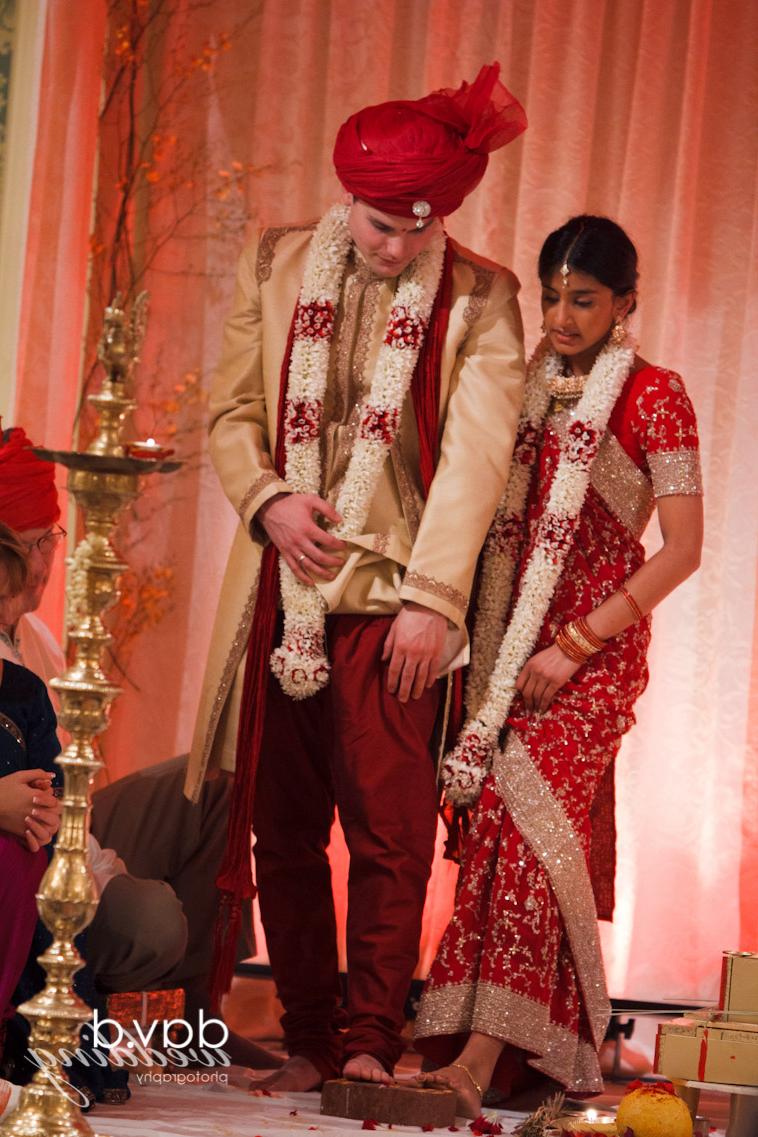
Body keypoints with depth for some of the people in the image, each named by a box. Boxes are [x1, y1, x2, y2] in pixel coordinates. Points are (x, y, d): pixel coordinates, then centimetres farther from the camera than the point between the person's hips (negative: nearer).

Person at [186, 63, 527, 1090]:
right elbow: (232, 411, 12)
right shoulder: (275, 268, 8)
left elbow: (475, 456, -7)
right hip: (282, 590, 3)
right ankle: (308, 1041, 12)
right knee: (283, 827, 5)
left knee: (390, 826, -10)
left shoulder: (480, 299, 0)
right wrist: (268, 501, -8)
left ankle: (371, 1043, -7)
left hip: (393, 594, -3)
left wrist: (430, 601, -15)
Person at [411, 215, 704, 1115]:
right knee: (503, 822, 0)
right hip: (510, 637, 6)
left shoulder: (652, 397, -4)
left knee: (531, 821, -17)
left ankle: (482, 1054, -24)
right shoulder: (528, 385, 13)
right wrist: (479, 636, 5)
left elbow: (681, 548, -9)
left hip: (595, 643, -6)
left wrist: (575, 646, -12)